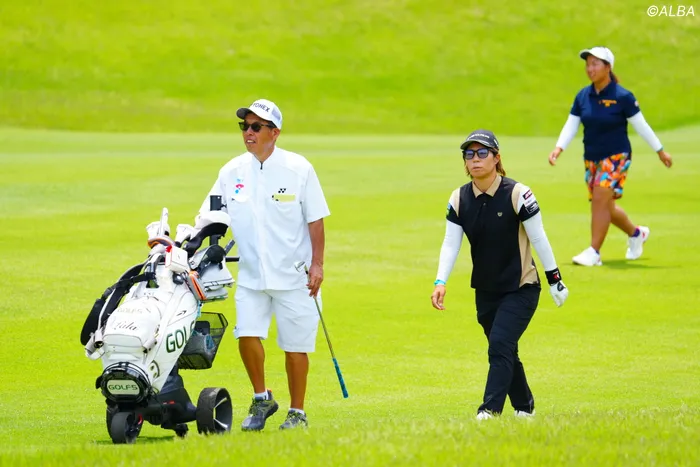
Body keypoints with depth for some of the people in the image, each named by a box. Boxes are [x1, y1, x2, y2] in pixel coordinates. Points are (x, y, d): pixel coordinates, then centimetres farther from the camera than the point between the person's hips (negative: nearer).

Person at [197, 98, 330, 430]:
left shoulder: (298, 169, -4)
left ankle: (297, 412, 16)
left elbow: (315, 220, -1)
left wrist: (317, 264, -6)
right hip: (251, 273, 2)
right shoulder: (232, 172, 3)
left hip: (294, 275, -2)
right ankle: (261, 399, 11)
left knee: (295, 344, 2)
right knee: (247, 334, -11)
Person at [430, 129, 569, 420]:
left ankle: (490, 409, -18)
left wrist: (554, 280, -5)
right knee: (503, 351, 12)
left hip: (521, 288, -5)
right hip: (485, 290, 5)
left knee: (500, 344, -19)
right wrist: (441, 282, -21)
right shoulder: (459, 199, -3)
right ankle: (524, 407, 28)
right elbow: (450, 244, -7)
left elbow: (538, 239, -10)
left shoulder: (517, 194, -16)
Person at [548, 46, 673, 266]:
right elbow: (571, 125, 1)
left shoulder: (623, 97, -13)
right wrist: (559, 148, -15)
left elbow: (641, 126, -7)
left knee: (600, 200, -18)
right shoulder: (583, 96, 1)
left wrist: (660, 151, -1)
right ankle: (636, 233, 38)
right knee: (606, 207, 13)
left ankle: (594, 253, -14)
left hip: (616, 157, -6)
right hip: (591, 158, 6)